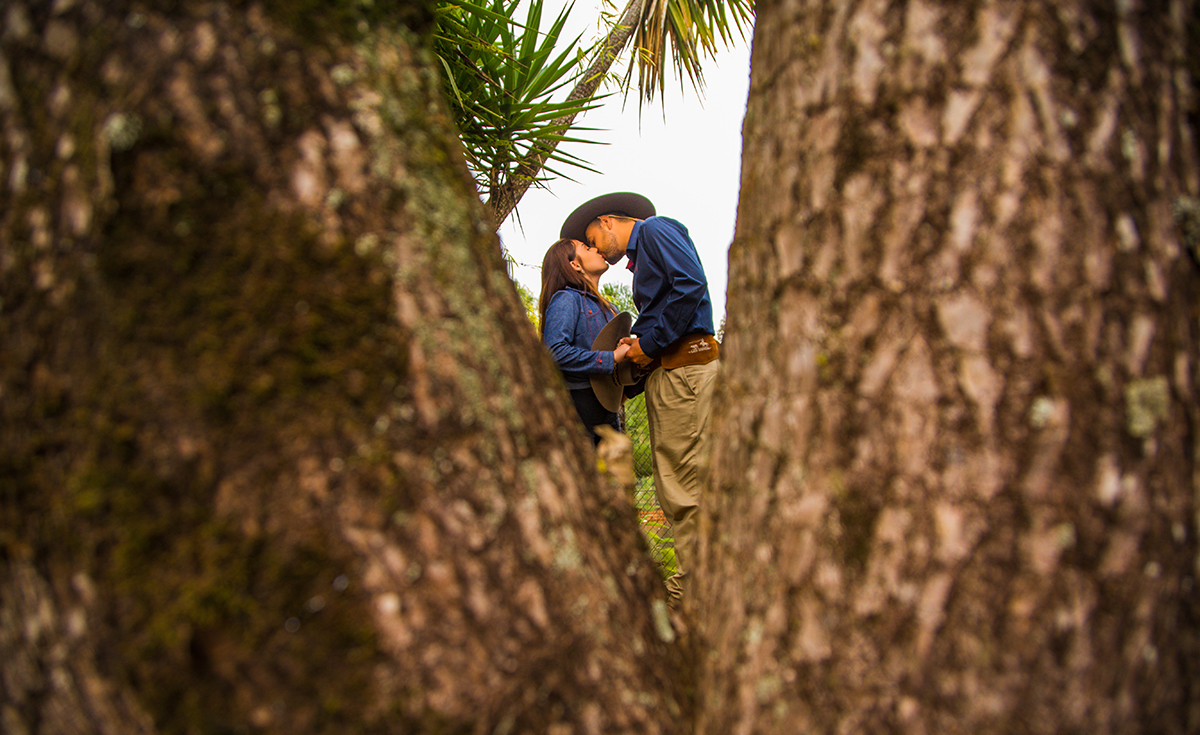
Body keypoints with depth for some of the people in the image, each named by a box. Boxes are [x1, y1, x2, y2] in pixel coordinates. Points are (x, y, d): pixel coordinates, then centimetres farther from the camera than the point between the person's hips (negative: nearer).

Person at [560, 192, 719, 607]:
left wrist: (652, 343, -12)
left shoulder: (655, 230, 0)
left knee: (688, 486, -10)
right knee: (673, 488, 8)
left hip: (686, 368, -10)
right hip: (665, 372, 10)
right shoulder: (641, 256, 29)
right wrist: (638, 343, 9)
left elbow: (691, 286, -16)